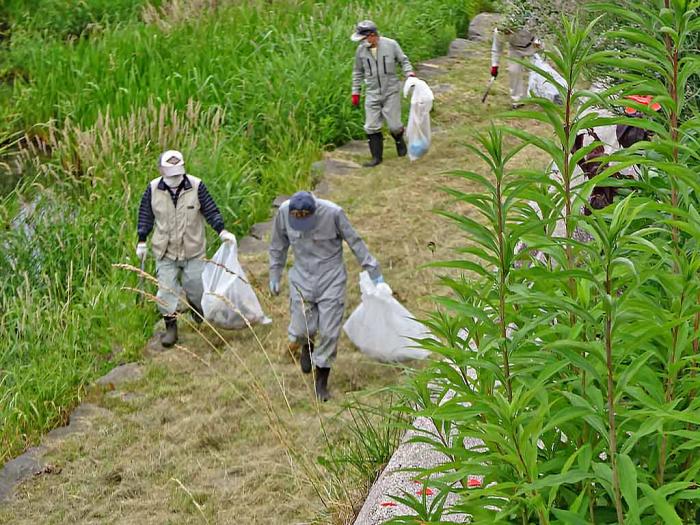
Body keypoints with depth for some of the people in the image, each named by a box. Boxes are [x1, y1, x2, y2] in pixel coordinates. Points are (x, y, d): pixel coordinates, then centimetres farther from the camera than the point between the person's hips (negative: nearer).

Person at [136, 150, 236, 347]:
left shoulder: (196, 186, -13)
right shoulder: (153, 189, -8)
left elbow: (211, 211, -6)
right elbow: (145, 216, 4)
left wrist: (222, 231, -19)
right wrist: (142, 242, 5)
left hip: (193, 250, 0)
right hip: (165, 251, 1)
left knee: (196, 286, 10)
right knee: (166, 290, 0)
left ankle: (198, 309, 43)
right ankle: (170, 327, 13)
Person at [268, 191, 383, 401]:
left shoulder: (333, 213, -21)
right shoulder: (283, 212, -14)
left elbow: (355, 242, -7)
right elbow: (278, 246, 4)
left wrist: (373, 271, -1)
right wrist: (274, 276, 12)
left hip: (331, 279, -2)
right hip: (302, 278, 2)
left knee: (329, 333, -1)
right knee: (300, 331, -1)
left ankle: (321, 383, 16)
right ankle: (307, 346, 38)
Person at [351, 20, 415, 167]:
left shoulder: (391, 45, -11)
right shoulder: (361, 50, -2)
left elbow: (403, 61, 4)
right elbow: (358, 72, 11)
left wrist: (410, 73, -14)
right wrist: (355, 92, 12)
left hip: (391, 91, -2)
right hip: (372, 93, 2)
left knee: (394, 125, -2)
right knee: (371, 127, -1)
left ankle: (399, 140, 33)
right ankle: (376, 157, 10)